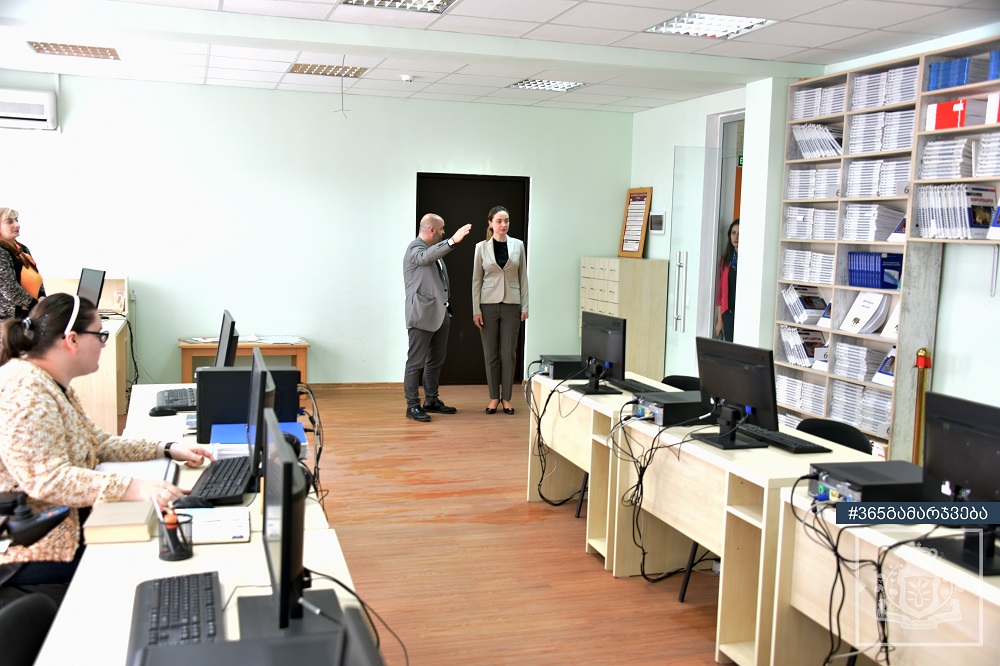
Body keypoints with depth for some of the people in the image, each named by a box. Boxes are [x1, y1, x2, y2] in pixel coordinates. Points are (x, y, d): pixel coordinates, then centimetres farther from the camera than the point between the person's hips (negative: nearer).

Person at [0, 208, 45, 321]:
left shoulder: (22, 249, 13)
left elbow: (36, 277, 17)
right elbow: (10, 290, -19)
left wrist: (42, 297, 0)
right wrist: (38, 305, -13)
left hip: (29, 312, 8)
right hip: (11, 315, -8)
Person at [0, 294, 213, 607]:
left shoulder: (54, 384, 12)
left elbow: (97, 443, 17)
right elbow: (47, 479, -31)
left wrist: (167, 449, 5)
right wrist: (132, 489, -39)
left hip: (66, 529, 10)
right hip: (33, 553, -10)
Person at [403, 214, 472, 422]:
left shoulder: (434, 250, 19)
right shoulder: (415, 249, -10)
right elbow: (426, 256, -35)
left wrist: (446, 307, 23)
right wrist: (453, 240, -46)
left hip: (440, 314, 9)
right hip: (422, 315, -9)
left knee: (436, 361, 14)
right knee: (415, 362, -5)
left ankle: (431, 401, 24)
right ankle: (413, 405, 0)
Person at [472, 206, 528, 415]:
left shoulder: (517, 245, 4)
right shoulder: (482, 247, 0)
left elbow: (523, 277, 6)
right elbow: (476, 280, 1)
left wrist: (525, 306, 1)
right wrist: (476, 310, -5)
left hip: (511, 305, 1)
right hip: (488, 304, -1)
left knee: (508, 353, 2)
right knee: (491, 353, 4)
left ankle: (506, 397, 13)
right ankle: (494, 397, 15)